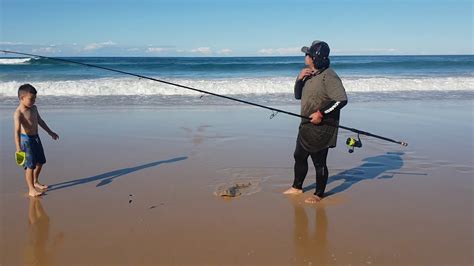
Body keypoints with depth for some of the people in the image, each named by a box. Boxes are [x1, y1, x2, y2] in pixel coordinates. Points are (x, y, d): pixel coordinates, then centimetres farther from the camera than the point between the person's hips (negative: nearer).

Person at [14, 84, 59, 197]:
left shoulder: (34, 108, 5)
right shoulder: (18, 113, -20)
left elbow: (40, 121, 20)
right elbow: (17, 131, -28)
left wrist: (50, 132, 28)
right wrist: (18, 148, -37)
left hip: (36, 138, 8)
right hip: (26, 139, -8)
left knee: (40, 161, 18)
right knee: (30, 165, -5)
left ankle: (35, 182, 39)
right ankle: (31, 190, 5)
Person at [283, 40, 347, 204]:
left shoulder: (328, 76, -18)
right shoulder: (310, 75, 10)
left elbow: (342, 100, -23)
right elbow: (298, 95, 15)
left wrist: (321, 113, -24)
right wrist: (299, 79, -2)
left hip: (321, 128, -9)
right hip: (306, 126, 10)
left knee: (319, 162, 2)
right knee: (299, 156, 19)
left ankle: (319, 195, 19)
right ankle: (297, 187, 36)